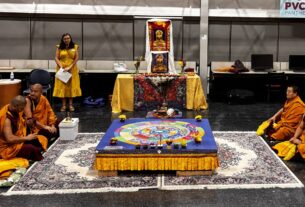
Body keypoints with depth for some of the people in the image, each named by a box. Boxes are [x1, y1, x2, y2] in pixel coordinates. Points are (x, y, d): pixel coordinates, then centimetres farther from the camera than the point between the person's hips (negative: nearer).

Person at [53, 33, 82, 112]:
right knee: (62, 86, -1)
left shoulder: (74, 47, 3)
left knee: (71, 86, 1)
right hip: (61, 69, 0)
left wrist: (70, 67, -12)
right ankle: (63, 105, 4)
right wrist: (61, 67, -14)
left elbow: (76, 58, -2)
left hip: (72, 70, 0)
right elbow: (56, 58, -1)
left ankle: (71, 104, 8)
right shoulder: (59, 47, 3)